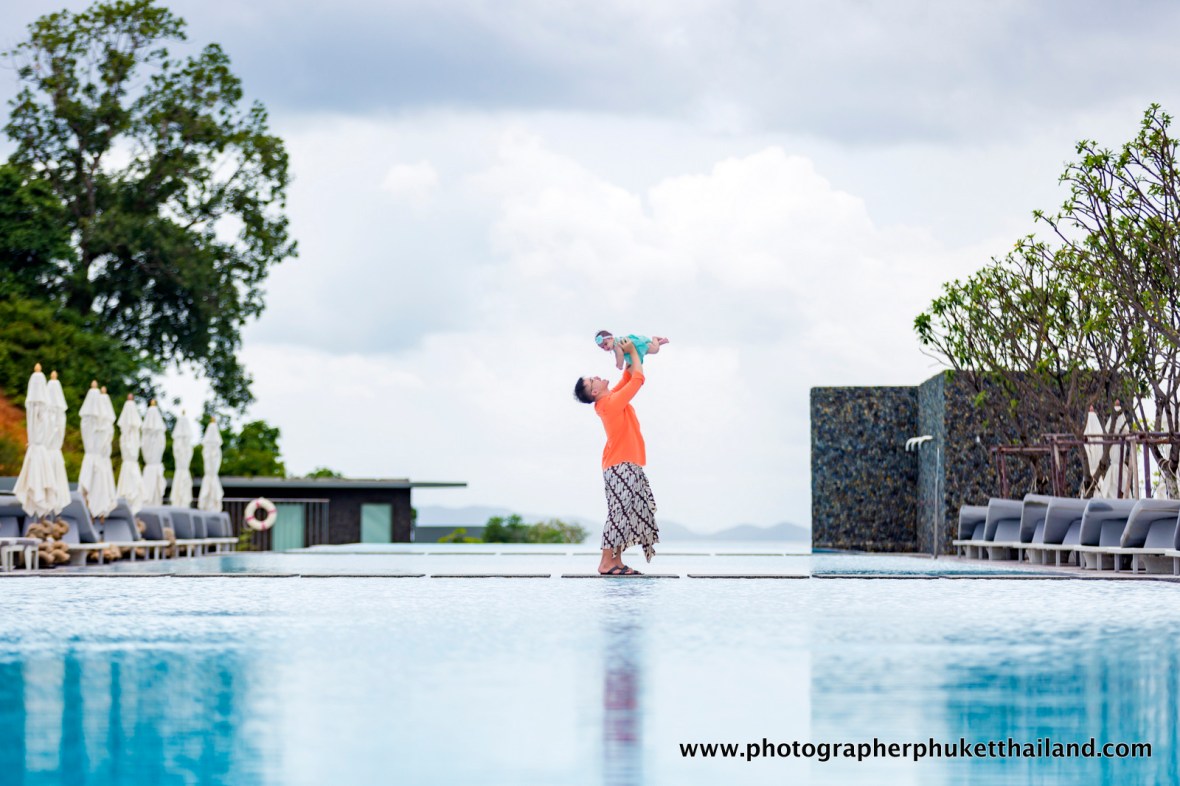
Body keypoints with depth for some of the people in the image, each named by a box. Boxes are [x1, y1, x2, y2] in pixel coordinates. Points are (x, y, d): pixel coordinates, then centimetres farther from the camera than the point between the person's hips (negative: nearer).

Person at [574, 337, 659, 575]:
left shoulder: (610, 399, 12)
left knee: (625, 514, 7)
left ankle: (616, 561, 5)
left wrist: (631, 355, 15)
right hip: (621, 466, -10)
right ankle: (606, 562, -14)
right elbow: (638, 379, -13)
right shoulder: (612, 402, -15)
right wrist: (632, 351, -3)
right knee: (619, 513, -12)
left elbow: (628, 378, 24)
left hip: (624, 467, 10)